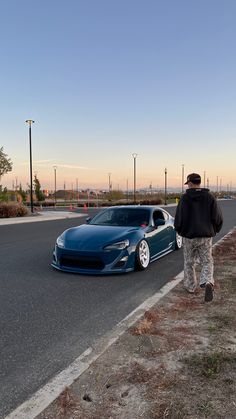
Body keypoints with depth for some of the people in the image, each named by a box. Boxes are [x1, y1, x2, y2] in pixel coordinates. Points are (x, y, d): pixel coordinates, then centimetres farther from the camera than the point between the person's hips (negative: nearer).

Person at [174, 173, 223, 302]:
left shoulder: (185, 198, -9)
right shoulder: (210, 197, -2)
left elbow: (179, 218, -10)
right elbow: (218, 218, -3)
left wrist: (179, 230, 10)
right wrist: (214, 230, 14)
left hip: (189, 236, -1)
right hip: (206, 236, 1)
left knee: (189, 262, 15)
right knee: (207, 262, 8)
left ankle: (190, 286, 27)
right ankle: (208, 283, -15)